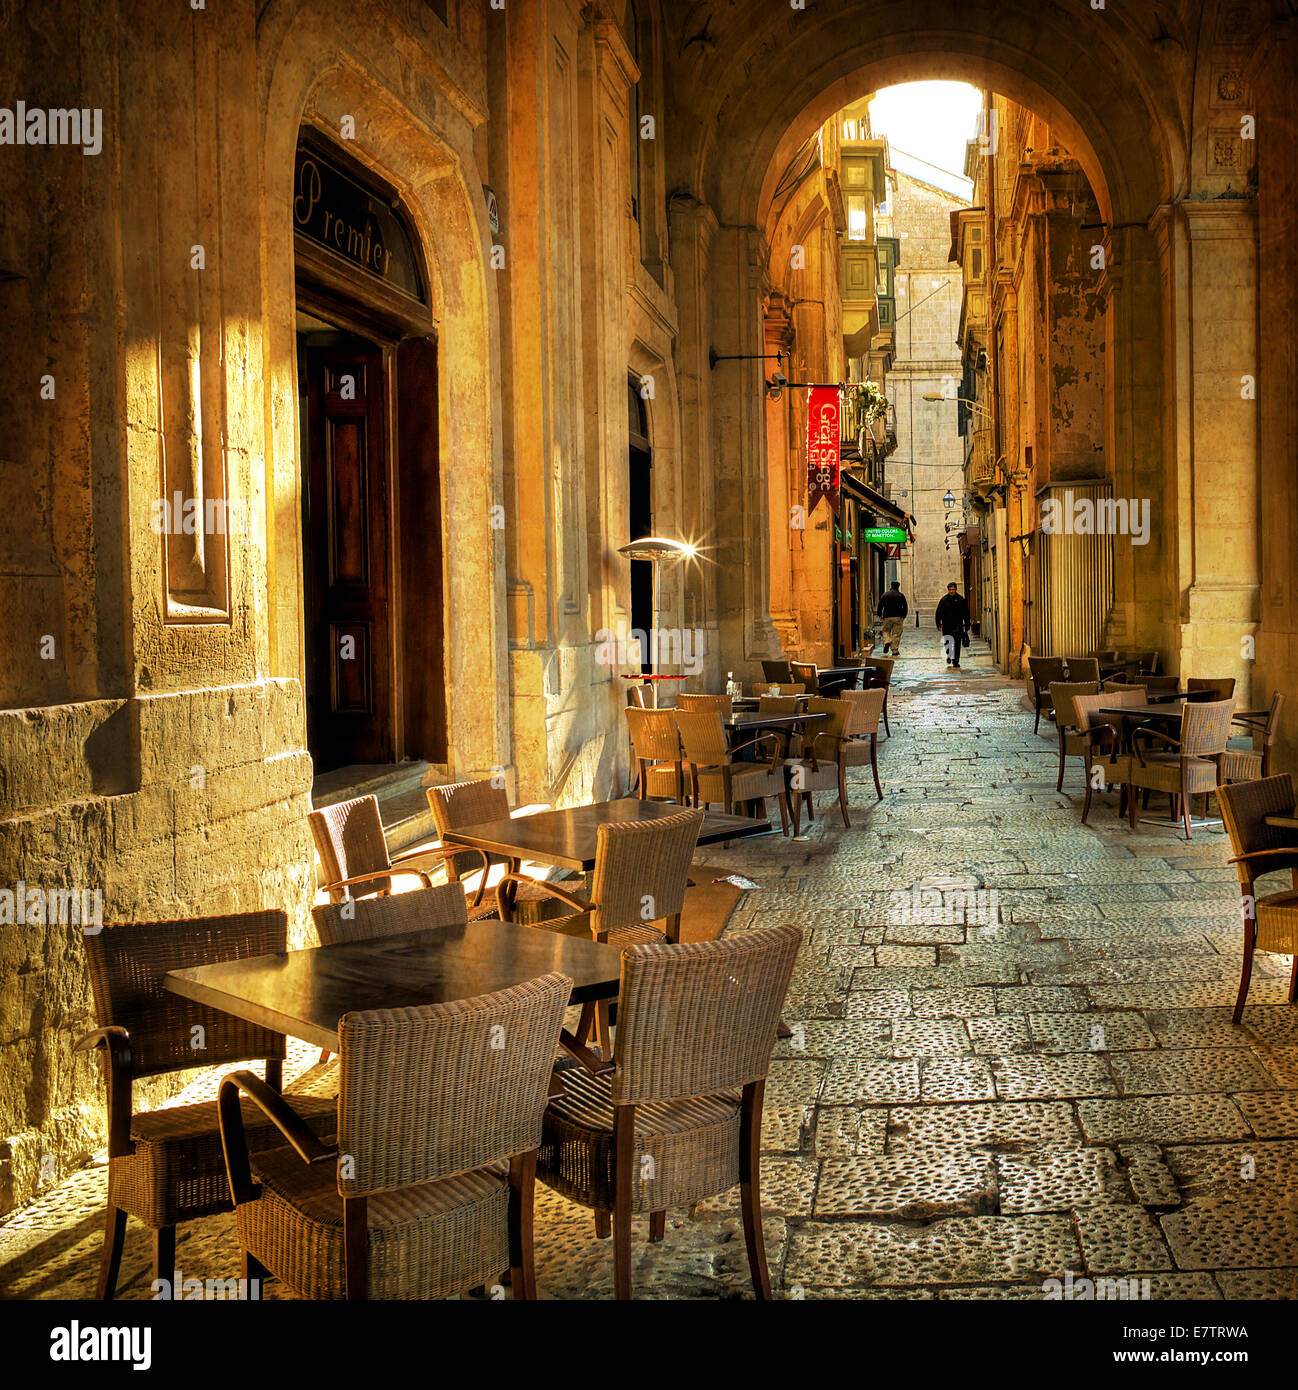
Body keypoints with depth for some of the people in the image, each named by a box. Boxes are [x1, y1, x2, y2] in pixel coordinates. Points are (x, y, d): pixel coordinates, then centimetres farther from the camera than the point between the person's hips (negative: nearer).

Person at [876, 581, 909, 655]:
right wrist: (903, 616, 13)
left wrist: (880, 615, 13)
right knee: (896, 634, 1)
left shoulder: (885, 595, 5)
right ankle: (895, 651, -2)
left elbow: (880, 605, 3)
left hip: (887, 617, 1)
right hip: (898, 617, 0)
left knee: (886, 631, 15)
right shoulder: (901, 595, 4)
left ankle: (887, 641, -15)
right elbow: (905, 607, 4)